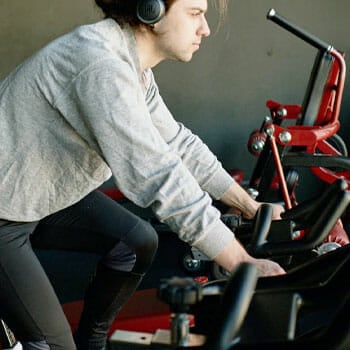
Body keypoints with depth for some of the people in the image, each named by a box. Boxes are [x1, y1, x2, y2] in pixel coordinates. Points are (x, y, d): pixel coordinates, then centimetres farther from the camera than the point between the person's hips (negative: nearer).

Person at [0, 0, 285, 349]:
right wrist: (247, 266, -30)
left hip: (44, 193, 9)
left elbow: (177, 143, 8)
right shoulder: (101, 66, -31)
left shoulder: (130, 63, 0)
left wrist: (250, 206, 8)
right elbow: (160, 178, -34)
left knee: (139, 241, 3)